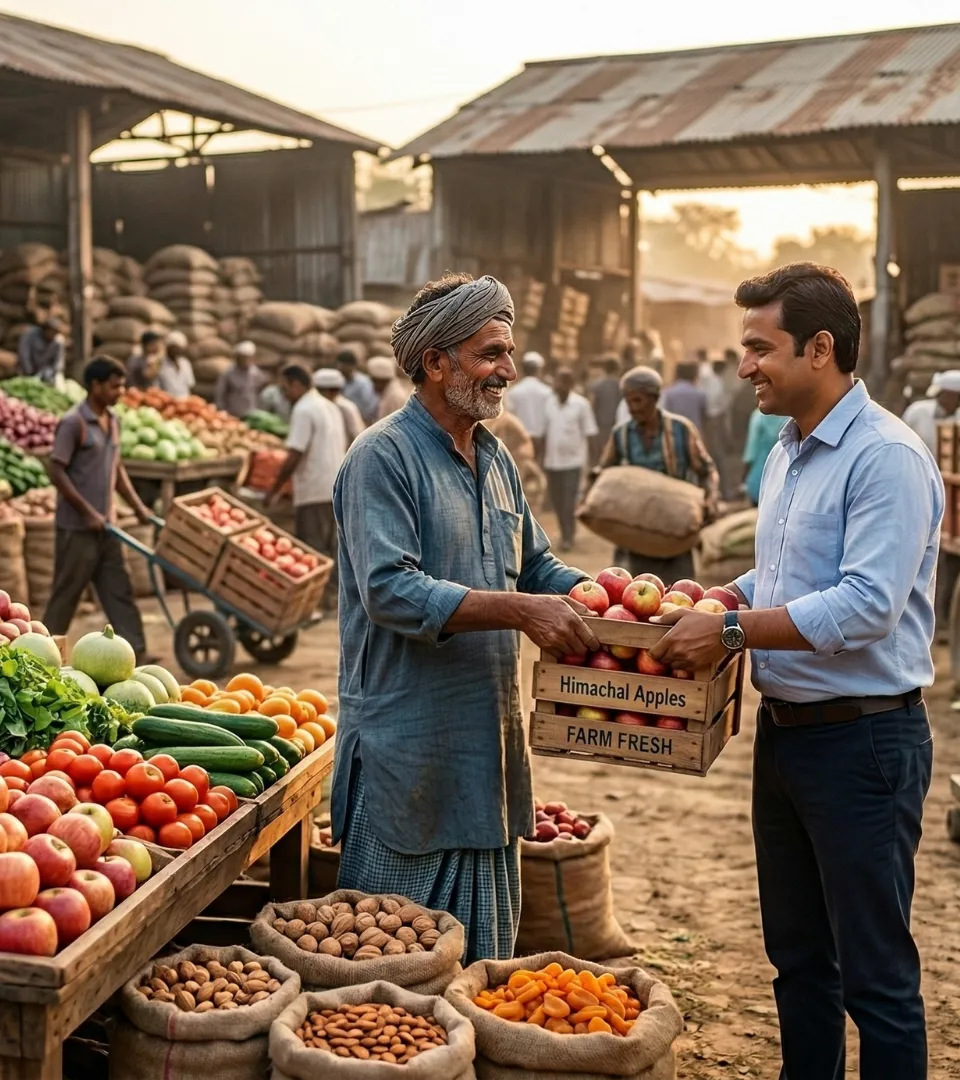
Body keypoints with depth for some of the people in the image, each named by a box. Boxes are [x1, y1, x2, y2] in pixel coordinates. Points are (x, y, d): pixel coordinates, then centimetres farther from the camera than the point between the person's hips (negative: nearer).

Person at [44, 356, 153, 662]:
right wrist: (88, 513, -18)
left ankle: (135, 654, 9)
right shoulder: (73, 423, -15)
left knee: (119, 591, 7)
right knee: (66, 595, 2)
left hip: (105, 526, 7)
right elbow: (56, 472, -17)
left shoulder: (114, 421, 9)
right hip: (77, 527, -7)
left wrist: (137, 506, 12)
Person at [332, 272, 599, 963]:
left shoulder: (496, 460, 14)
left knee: (483, 959, 17)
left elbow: (536, 566, 21)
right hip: (408, 748, -8)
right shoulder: (384, 457, -12)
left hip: (488, 747, 8)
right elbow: (389, 592, -23)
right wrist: (519, 610, -28)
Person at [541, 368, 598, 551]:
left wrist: (587, 459, -6)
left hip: (573, 460, -4)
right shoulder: (549, 403, 5)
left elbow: (589, 433, -3)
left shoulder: (581, 404, -6)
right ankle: (568, 530, 29)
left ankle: (567, 537, 6)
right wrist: (544, 457, 9)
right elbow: (545, 433, 10)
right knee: (556, 500, 10)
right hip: (552, 461, 4)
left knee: (569, 501, -6)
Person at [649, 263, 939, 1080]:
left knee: (875, 972, 4)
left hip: (862, 739, -9)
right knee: (797, 956, 20)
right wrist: (714, 601, 6)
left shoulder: (885, 457, -18)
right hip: (784, 730, 9)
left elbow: (868, 605, -26)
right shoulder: (788, 452, 11)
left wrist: (732, 630, -22)